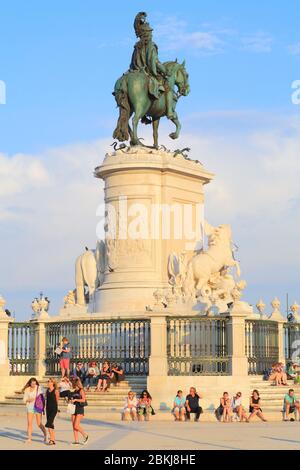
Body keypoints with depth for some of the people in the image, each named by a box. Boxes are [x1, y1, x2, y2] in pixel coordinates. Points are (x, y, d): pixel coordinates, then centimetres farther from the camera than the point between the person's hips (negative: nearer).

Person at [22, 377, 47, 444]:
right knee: (29, 423, -5)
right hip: (30, 407, 2)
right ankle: (29, 439, 0)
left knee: (39, 424, -2)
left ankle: (45, 435, 21)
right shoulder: (27, 390, 4)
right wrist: (28, 400, -13)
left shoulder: (39, 388, -3)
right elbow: (24, 400, 7)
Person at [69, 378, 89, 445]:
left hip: (80, 410, -8)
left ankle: (85, 435, 7)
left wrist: (75, 400, -18)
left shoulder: (81, 390, -7)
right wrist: (71, 400, 4)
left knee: (76, 426, -13)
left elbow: (83, 399, -17)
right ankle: (76, 441, 6)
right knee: (74, 426, 3)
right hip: (74, 409, 8)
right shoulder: (74, 392, 14)